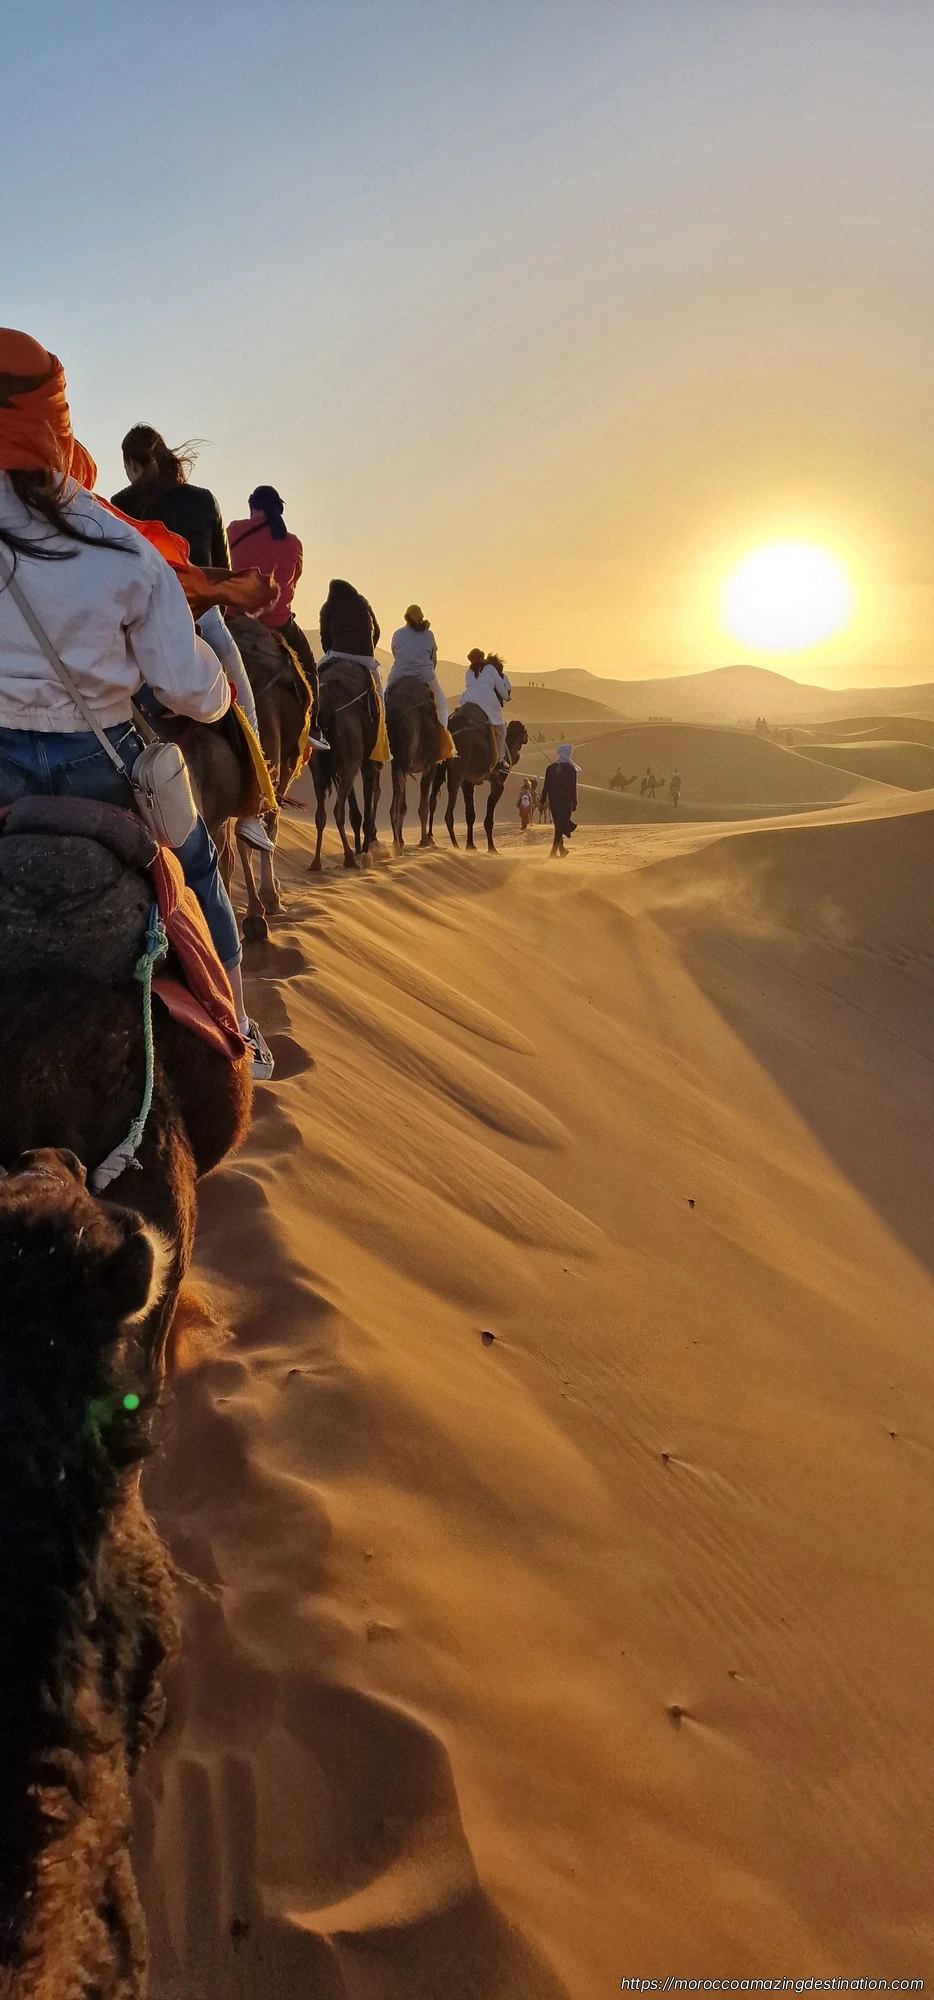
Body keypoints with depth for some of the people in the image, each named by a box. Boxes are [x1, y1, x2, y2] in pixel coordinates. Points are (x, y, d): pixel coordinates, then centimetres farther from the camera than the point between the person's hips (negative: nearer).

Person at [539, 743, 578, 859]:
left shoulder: (550, 768, 4)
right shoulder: (571, 769, -6)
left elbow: (546, 786, 3)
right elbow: (573, 788, -5)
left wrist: (542, 801, 7)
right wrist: (574, 803, 0)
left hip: (553, 801, 4)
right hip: (566, 801, -4)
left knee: (558, 826, 16)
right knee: (561, 826, -3)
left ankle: (562, 850, 22)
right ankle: (554, 851, -14)